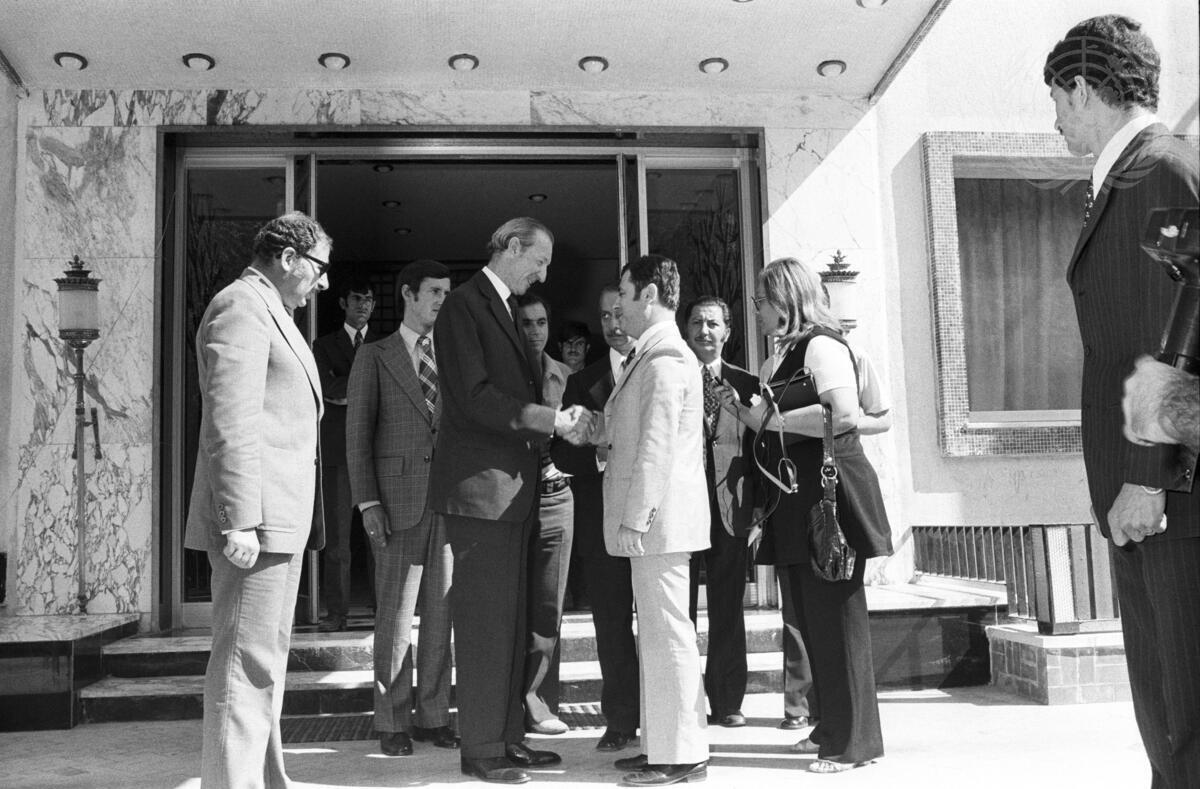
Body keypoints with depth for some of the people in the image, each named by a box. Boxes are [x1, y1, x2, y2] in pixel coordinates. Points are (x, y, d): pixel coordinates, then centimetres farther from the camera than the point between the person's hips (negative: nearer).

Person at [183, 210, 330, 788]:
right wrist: (239, 521, -24)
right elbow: (230, 424, -19)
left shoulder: (270, 313, 22)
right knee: (246, 663, -7)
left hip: (280, 518, 11)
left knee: (265, 660, 16)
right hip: (256, 519, -11)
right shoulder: (240, 307, -9)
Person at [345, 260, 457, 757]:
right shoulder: (374, 357, 5)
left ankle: (434, 716, 17)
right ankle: (393, 722, 11)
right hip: (398, 500, -3)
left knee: (441, 612, 7)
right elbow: (357, 433, 1)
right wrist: (367, 502, -9)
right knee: (395, 614, 1)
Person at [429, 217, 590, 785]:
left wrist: (556, 422, 3)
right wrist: (544, 418, -21)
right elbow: (473, 396, -18)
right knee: (484, 621, -4)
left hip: (511, 487, 9)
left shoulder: (502, 311, 21)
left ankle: (508, 737, 21)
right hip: (479, 486, -9)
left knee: (509, 620, 12)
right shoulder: (464, 305, -8)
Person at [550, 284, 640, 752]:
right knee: (611, 622, 6)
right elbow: (562, 454, 6)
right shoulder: (582, 384, 12)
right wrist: (599, 455, -12)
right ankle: (621, 721, 15)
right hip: (603, 518, 2)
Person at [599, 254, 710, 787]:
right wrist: (599, 428, 9)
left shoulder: (663, 359, -14)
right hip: (657, 521, 10)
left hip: (658, 519, -10)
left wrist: (635, 518, -19)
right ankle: (665, 744, 23)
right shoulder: (653, 355, 17)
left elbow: (656, 447, -19)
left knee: (666, 633, -4)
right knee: (659, 633, 14)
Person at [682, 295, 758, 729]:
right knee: (677, 611, 3)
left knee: (727, 610, 7)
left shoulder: (746, 384, 10)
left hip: (730, 509, 1)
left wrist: (757, 509, 2)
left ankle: (727, 702, 18)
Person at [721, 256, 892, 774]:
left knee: (835, 616, -3)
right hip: (794, 502, 9)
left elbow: (843, 415, -24)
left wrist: (773, 416, -16)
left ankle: (854, 739, 7)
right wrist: (741, 411, 7)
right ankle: (831, 726, 26)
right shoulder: (777, 359, 17)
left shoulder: (821, 345, -10)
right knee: (810, 618, 14)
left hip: (829, 495, -9)